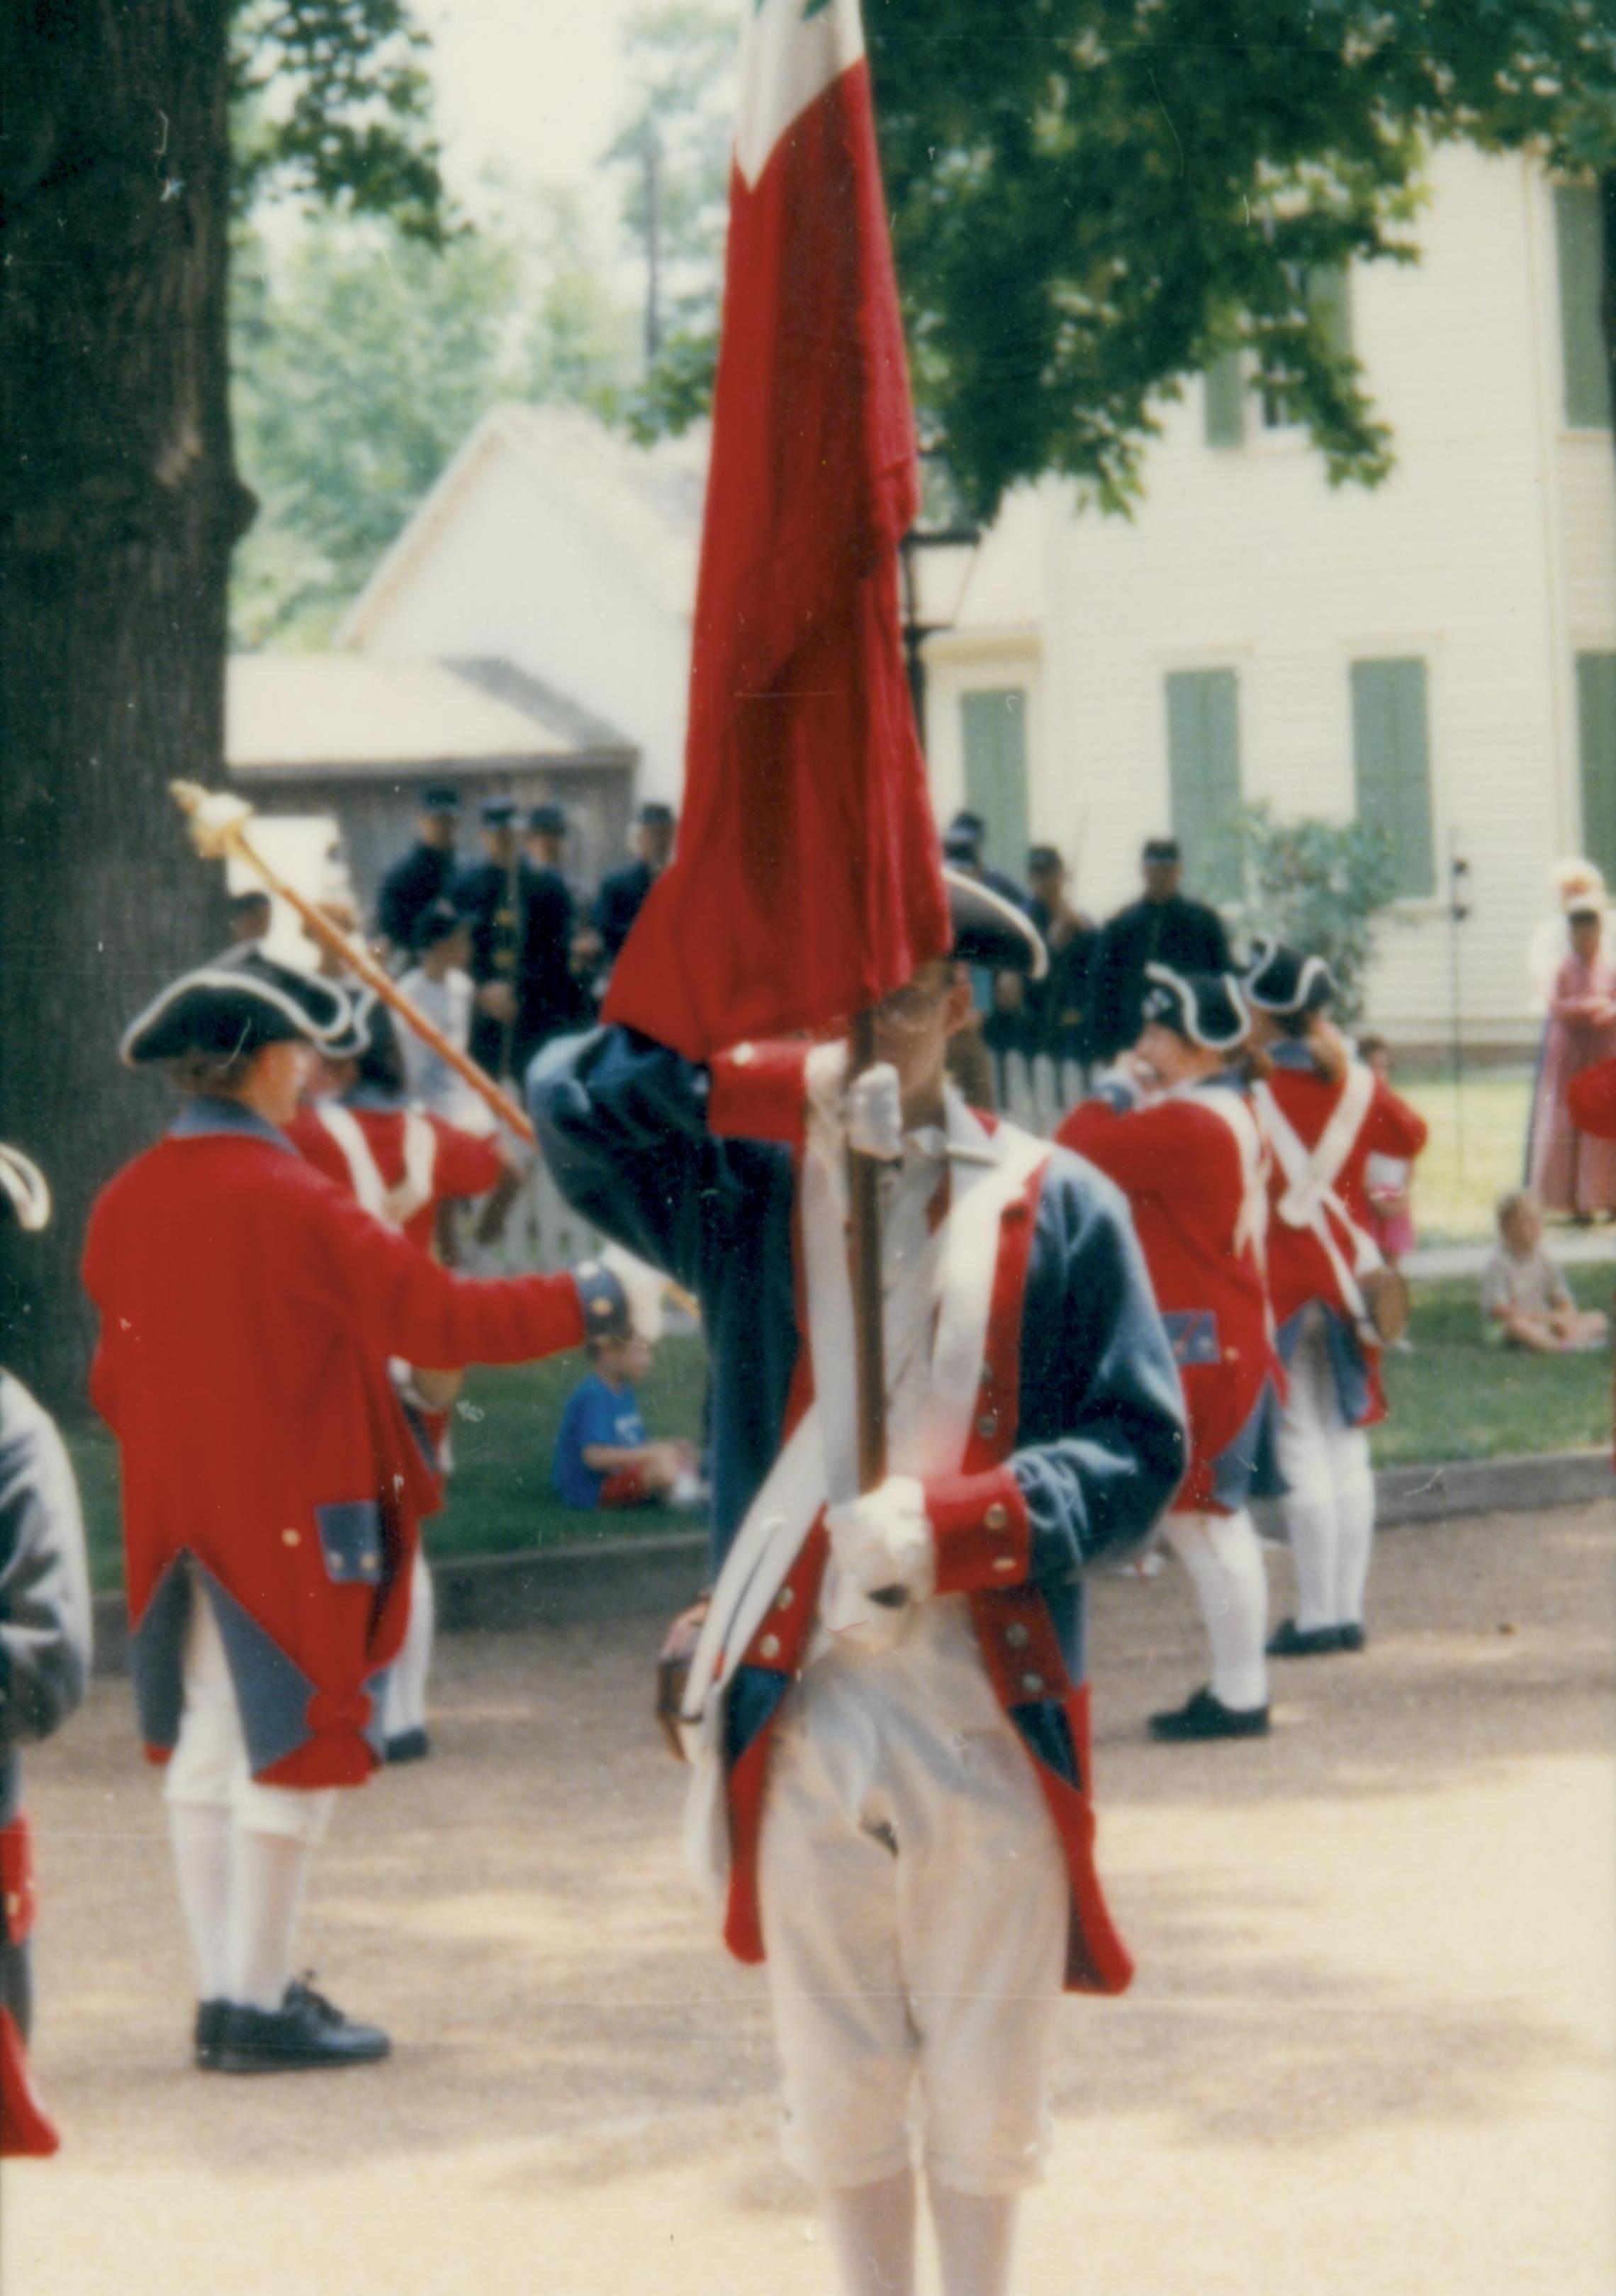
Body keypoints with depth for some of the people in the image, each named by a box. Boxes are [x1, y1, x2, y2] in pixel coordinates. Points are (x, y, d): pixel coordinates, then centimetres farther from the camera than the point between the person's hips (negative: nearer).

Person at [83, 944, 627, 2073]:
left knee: (207, 1753, 13)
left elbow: (116, 1375, 12)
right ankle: (258, 2008, 2)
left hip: (183, 1523, 7)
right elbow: (436, 1317, -16)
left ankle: (227, 1992, 19)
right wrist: (583, 1303, -5)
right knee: (296, 1751, 1)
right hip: (294, 1520, -7)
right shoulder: (291, 1203, -17)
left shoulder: (127, 1204, 4)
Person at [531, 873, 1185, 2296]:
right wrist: (786, 1085, -26)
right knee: (838, 2083, 11)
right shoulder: (744, 1184, 4)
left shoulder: (1058, 1209, 2)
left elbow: (1141, 1449, -2)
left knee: (986, 2084, 9)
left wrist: (950, 1526, -18)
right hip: (800, 1715, 1)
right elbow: (571, 1104, -12)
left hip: (994, 1719, -1)